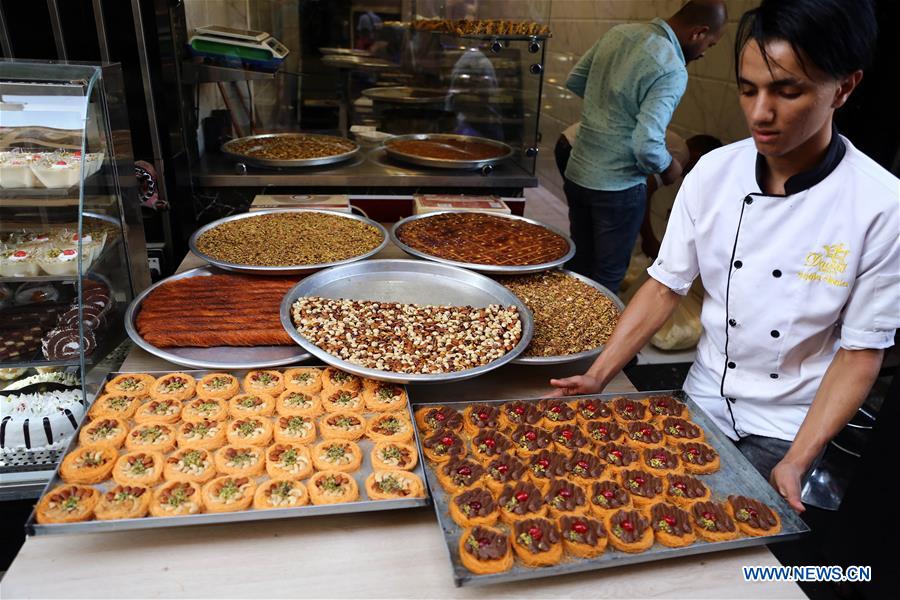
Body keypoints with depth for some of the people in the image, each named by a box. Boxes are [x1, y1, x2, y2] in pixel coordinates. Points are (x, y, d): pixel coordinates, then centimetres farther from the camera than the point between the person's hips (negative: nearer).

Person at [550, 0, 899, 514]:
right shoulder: (714, 172, -11)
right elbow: (666, 286, -6)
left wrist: (796, 461, -19)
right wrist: (598, 377, -13)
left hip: (789, 427, -2)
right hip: (704, 400, 3)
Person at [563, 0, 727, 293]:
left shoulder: (619, 32, 4)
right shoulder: (672, 71, -19)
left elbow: (575, 80, 15)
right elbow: (647, 145, -24)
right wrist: (669, 167, -4)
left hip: (576, 174, 7)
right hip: (618, 188, -7)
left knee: (577, 268, 21)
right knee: (607, 278, 10)